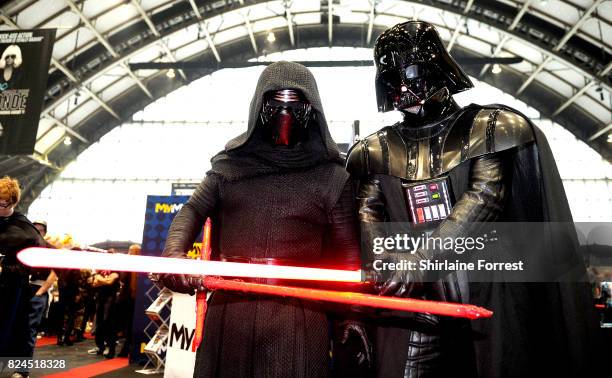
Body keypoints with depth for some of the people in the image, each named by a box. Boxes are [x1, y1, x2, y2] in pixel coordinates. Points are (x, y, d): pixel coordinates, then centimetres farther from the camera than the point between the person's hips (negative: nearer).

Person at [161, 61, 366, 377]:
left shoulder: (332, 177, 4)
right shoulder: (232, 163, 10)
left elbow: (348, 254, 4)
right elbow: (194, 210, 9)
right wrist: (174, 254, -11)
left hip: (297, 313, -1)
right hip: (228, 306, 2)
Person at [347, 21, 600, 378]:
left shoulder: (487, 128, 1)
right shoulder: (377, 150, 10)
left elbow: (485, 196, -13)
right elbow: (369, 214, 2)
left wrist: (419, 260, -21)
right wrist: (386, 270, -17)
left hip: (488, 284, -1)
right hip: (416, 295, 2)